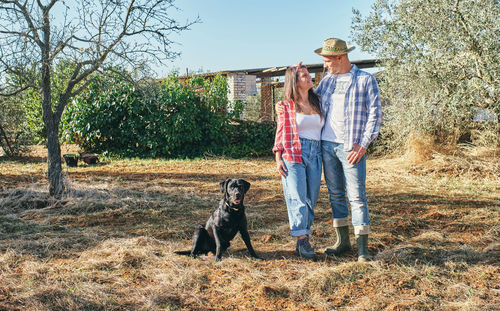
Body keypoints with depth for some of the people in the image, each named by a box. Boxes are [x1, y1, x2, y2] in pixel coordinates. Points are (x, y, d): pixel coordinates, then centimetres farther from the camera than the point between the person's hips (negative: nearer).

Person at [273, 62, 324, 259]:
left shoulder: (317, 102, 15)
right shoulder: (286, 106, 4)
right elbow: (281, 133, 3)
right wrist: (278, 158, -5)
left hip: (315, 154, 4)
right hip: (293, 154, -4)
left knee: (311, 198, 3)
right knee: (298, 197, -8)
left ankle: (303, 240, 12)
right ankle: (302, 241, -6)